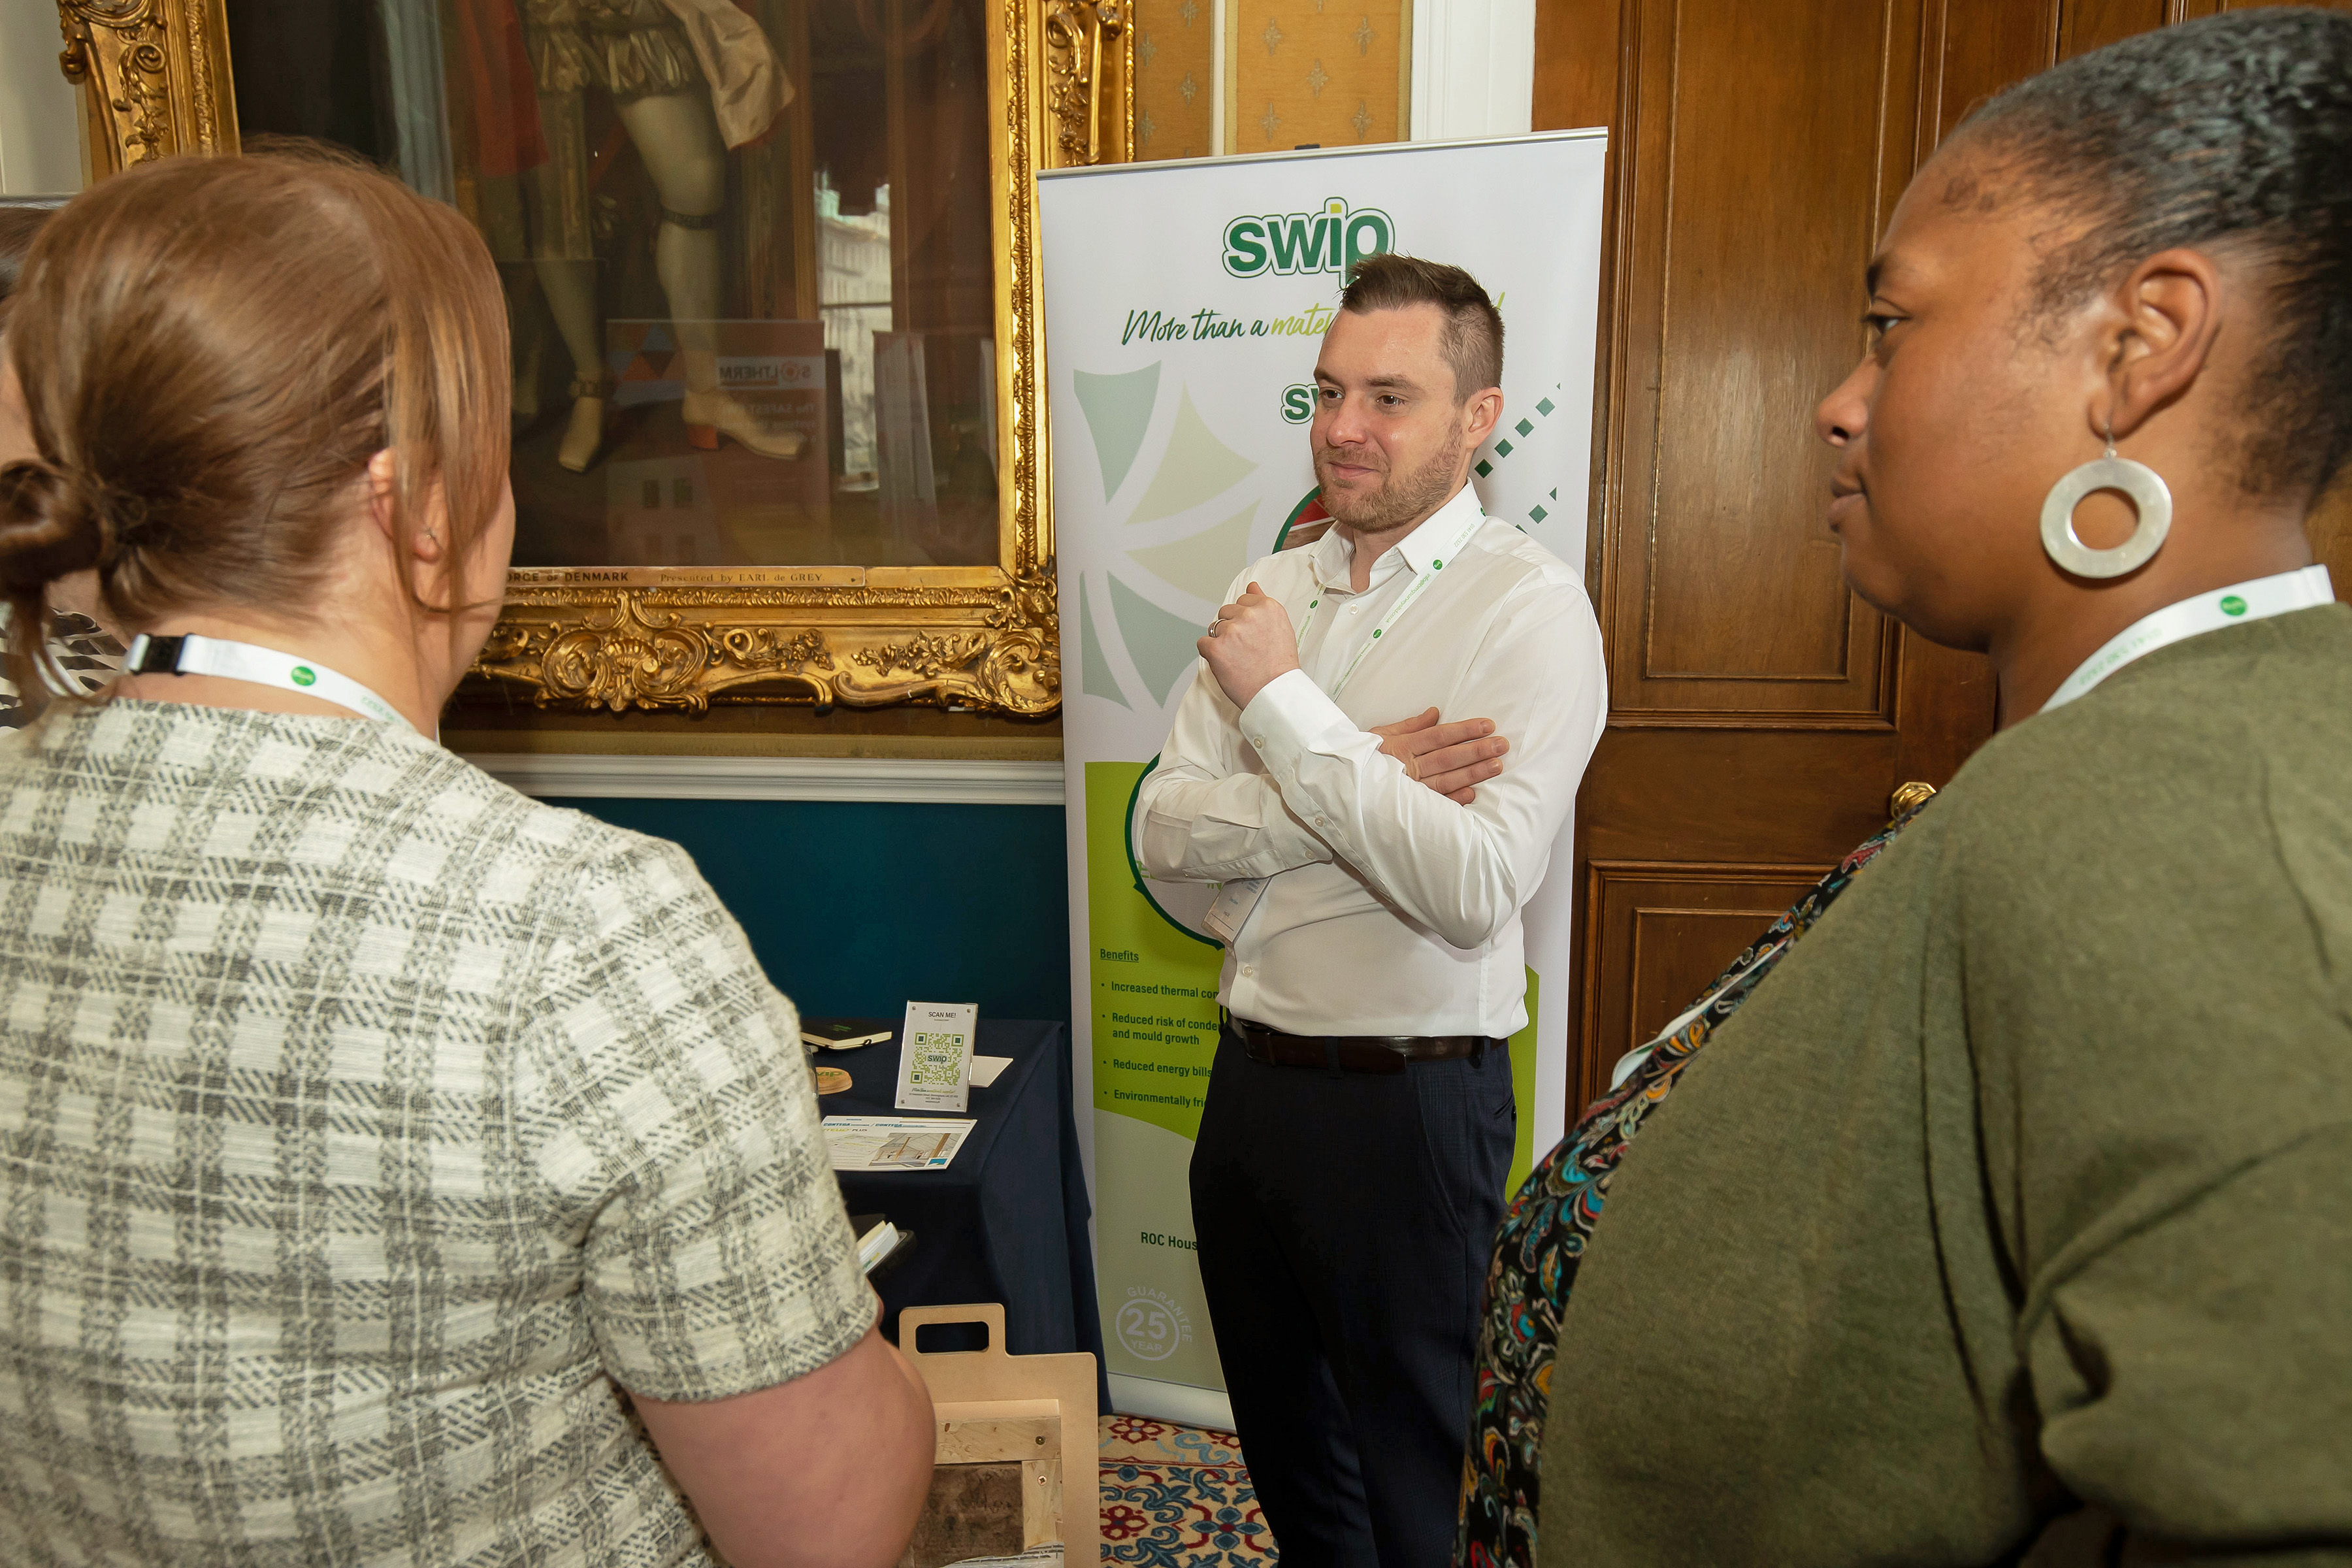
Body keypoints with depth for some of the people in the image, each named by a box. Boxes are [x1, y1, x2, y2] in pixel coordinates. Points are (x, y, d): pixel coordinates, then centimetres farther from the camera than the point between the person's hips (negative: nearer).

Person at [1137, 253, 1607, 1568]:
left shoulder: (1530, 608, -13)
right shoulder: (1273, 591, 5)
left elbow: (1477, 887, -26)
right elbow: (1166, 831, -3)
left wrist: (1289, 708, -21)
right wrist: (1366, 783, -18)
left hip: (1410, 1100, -6)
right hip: (1252, 1068, 6)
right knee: (1282, 1437, 25)